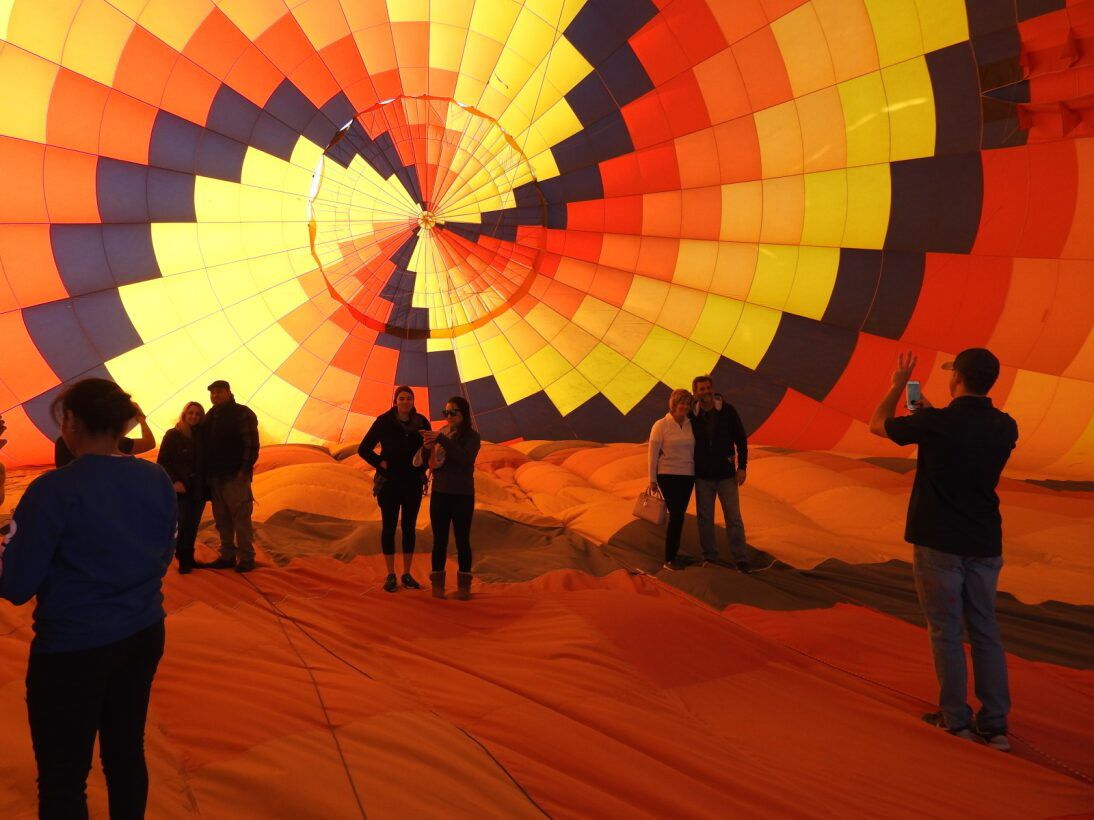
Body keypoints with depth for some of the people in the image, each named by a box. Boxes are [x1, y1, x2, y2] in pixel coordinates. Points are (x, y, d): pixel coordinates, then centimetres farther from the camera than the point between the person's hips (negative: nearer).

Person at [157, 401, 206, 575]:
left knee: (193, 526, 8)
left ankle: (188, 559, 20)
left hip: (199, 489, 3)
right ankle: (183, 560, 5)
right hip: (181, 489, -3)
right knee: (184, 524, -8)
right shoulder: (172, 435, -2)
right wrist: (174, 481, -13)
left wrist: (206, 483, 0)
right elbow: (162, 462, -3)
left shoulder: (202, 436, 6)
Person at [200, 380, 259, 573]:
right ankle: (227, 556, 17)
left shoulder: (242, 414, -5)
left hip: (235, 477, -7)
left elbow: (252, 445, -11)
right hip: (215, 477, 7)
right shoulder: (210, 416, 16)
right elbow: (204, 446, 21)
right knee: (222, 519, 9)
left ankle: (246, 558, 0)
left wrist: (244, 470, -18)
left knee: (241, 518, -5)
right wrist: (206, 473, 11)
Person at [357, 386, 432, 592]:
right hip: (389, 483, -3)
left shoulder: (421, 423, 0)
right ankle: (390, 576, 10)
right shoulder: (384, 421, -8)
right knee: (389, 527, 2)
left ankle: (407, 574, 17)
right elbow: (363, 449, -4)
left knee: (409, 527, 8)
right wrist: (381, 464, -12)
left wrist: (423, 465, -2)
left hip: (413, 484, 3)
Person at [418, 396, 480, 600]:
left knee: (462, 540, 1)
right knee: (439, 540, 3)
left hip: (463, 495, -2)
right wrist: (426, 447, -18)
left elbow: (466, 458, -24)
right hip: (439, 493, 3)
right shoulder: (440, 433, 5)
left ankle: (464, 585, 9)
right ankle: (437, 584, 10)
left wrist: (441, 440, -27)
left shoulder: (472, 436, -4)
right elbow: (422, 461, 3)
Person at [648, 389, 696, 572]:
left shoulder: (691, 425, 4)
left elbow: (695, 451, 9)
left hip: (688, 476, 4)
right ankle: (668, 560, 0)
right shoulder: (661, 425, -6)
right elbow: (653, 454, -5)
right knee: (676, 515, -9)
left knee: (679, 516, 9)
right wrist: (652, 479, -6)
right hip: (668, 475, -4)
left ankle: (674, 554, 20)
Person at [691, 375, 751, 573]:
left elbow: (741, 439, 0)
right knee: (705, 518, 7)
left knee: (734, 518, -2)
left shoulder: (728, 410, -5)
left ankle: (741, 561, 2)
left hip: (726, 474, -1)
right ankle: (709, 558, 18)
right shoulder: (692, 416, -4)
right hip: (703, 476, 1)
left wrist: (742, 466, -6)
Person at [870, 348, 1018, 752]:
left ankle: (956, 721, 14)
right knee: (985, 631, 13)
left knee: (946, 632, 6)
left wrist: (897, 385, 15)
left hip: (939, 544, -4)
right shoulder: (1005, 427, -2)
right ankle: (995, 724, 18)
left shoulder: (936, 424, -17)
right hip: (984, 544, 5)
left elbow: (878, 424, 0)